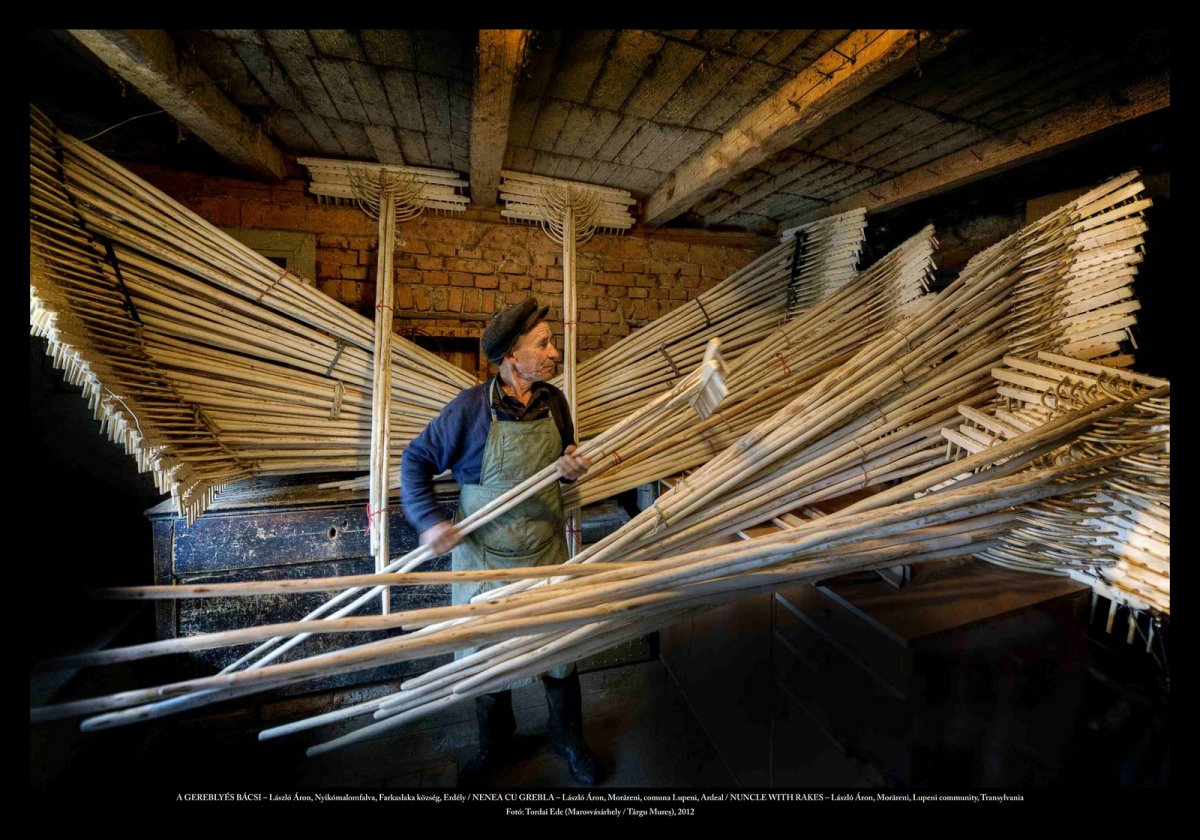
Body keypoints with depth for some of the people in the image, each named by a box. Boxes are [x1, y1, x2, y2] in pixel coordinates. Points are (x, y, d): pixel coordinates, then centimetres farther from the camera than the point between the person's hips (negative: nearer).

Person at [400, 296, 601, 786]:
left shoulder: (554, 402, -4)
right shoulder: (470, 408, -16)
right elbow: (416, 461, -6)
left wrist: (574, 467, -11)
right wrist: (429, 521, -17)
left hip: (547, 553, 3)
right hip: (483, 556, -2)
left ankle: (567, 738, 44)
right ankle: (494, 743, 47)